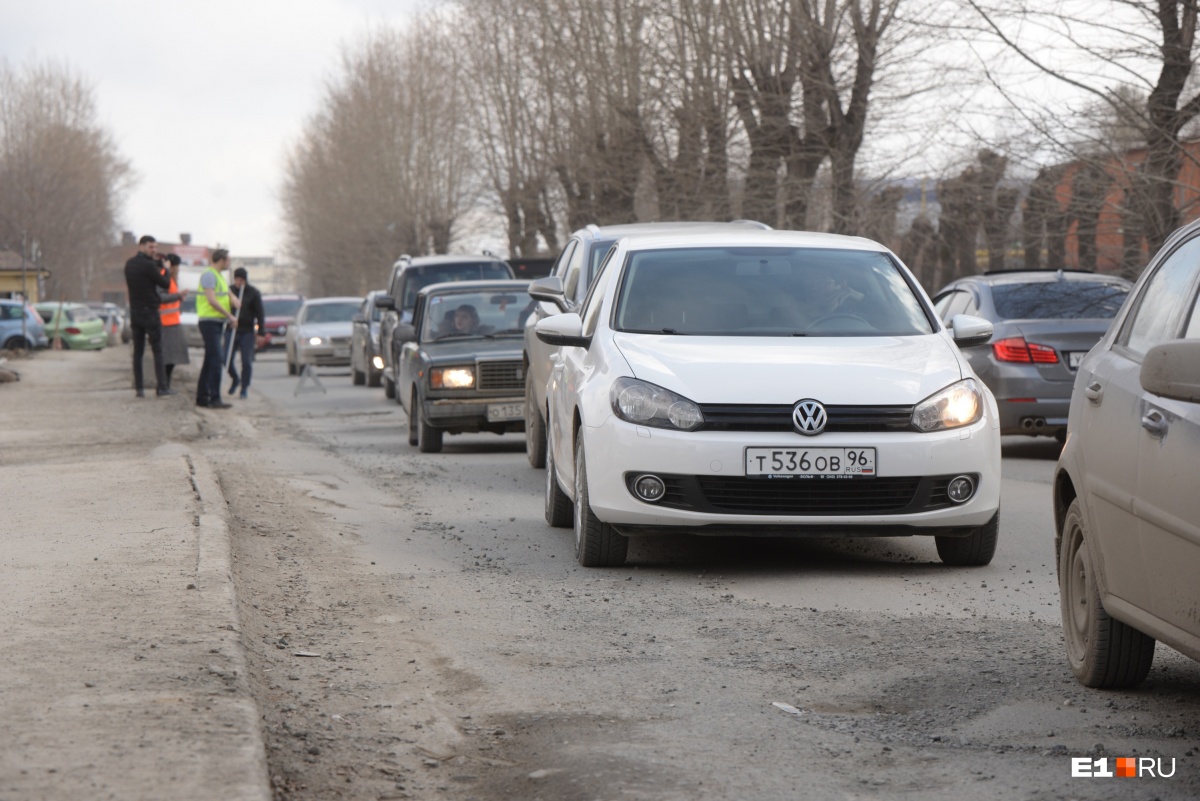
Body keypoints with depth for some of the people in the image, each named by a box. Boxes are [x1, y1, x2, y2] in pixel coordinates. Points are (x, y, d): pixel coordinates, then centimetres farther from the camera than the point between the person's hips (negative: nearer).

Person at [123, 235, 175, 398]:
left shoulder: (129, 264, 9)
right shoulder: (148, 265, -15)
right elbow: (165, 283, -10)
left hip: (134, 312, 7)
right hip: (150, 311, -7)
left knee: (138, 351, 7)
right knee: (157, 350, -2)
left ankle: (139, 387, 4)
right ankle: (162, 387, -4)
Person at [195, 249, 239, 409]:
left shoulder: (220, 276, 20)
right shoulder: (208, 275, -13)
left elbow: (230, 297, 15)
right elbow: (212, 300, -21)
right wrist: (230, 316, -19)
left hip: (217, 322, 10)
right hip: (209, 321, -10)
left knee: (210, 360, 12)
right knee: (215, 359, -14)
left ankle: (202, 397, 16)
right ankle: (215, 399, -17)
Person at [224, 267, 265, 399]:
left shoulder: (253, 293, -1)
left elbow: (260, 314, -1)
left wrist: (260, 332, -6)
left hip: (247, 331, -2)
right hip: (231, 331, 2)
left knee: (246, 362, -3)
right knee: (226, 360, -4)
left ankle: (244, 389, 7)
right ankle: (235, 379, 24)